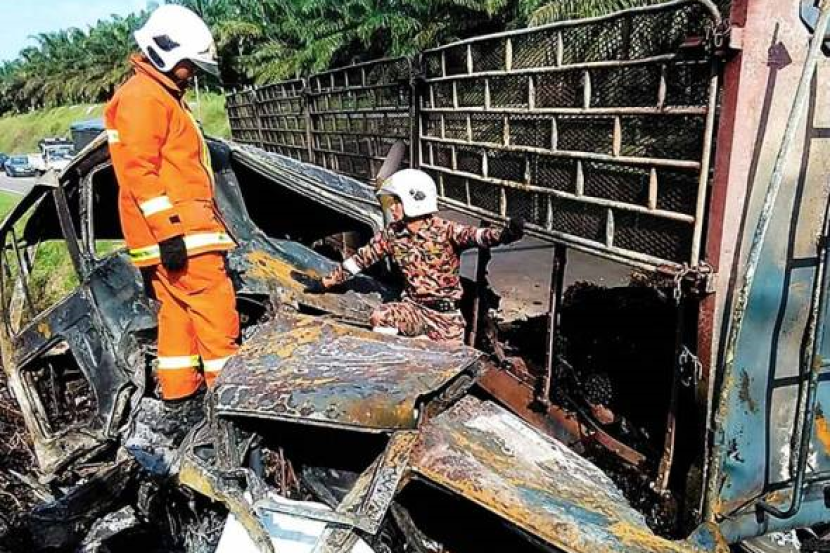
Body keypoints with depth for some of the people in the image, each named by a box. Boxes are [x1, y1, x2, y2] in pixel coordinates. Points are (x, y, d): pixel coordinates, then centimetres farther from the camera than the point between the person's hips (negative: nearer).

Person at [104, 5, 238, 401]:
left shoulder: (164, 97, 23)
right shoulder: (143, 96, -10)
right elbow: (138, 170, -19)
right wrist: (168, 230, -23)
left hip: (177, 228, 11)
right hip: (174, 231, -11)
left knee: (177, 309, 13)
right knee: (215, 304, -8)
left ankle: (178, 386, 21)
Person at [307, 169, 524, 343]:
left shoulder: (445, 231, -16)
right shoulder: (391, 234, -1)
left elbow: (475, 236, -33)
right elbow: (362, 258, 7)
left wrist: (504, 235, -55)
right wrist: (326, 282, 8)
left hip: (447, 315, -3)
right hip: (414, 307, 3)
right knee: (379, 318, -23)